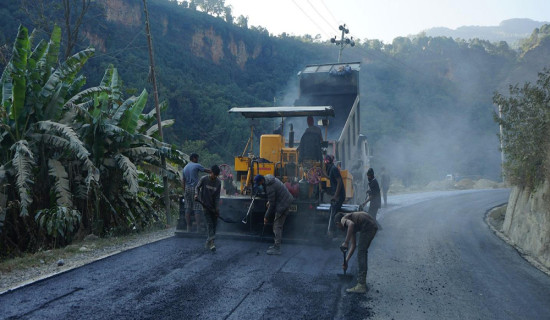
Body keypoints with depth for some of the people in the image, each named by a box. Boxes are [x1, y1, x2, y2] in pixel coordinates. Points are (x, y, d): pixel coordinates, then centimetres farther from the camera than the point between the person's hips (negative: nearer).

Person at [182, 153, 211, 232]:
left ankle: (188, 228, 9)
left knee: (188, 208, 7)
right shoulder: (197, 166, -5)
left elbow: (183, 180, 13)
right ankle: (198, 228, -5)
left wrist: (184, 191, 16)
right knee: (197, 209, -4)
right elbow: (206, 170, 4)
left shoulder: (185, 168, 13)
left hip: (187, 188, 6)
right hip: (195, 188, -6)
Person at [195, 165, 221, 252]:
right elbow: (197, 187, 4)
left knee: (214, 224, 4)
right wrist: (196, 194, -16)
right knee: (209, 224, -13)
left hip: (213, 206, 4)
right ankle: (211, 242, -18)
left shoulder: (218, 182, -4)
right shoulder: (204, 179, -11)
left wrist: (217, 209, -8)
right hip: (205, 205, -3)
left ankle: (208, 243, 16)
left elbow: (217, 196, -3)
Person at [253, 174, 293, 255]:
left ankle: (277, 248, -6)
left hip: (283, 204, -10)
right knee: (278, 225, 15)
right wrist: (269, 201, 16)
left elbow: (272, 204, -19)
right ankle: (276, 244, 23)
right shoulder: (268, 178, 4)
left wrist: (266, 217, -10)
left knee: (277, 226, -8)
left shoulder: (270, 187, -25)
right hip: (286, 201, 10)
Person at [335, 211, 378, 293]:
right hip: (373, 225, 10)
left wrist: (345, 242, -17)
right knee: (363, 252, 24)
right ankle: (362, 279, 35)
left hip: (367, 227, -10)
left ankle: (361, 285, -5)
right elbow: (353, 245, 29)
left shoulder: (343, 219, 6)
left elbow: (351, 224, -21)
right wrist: (346, 261, 29)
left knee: (361, 254, -5)